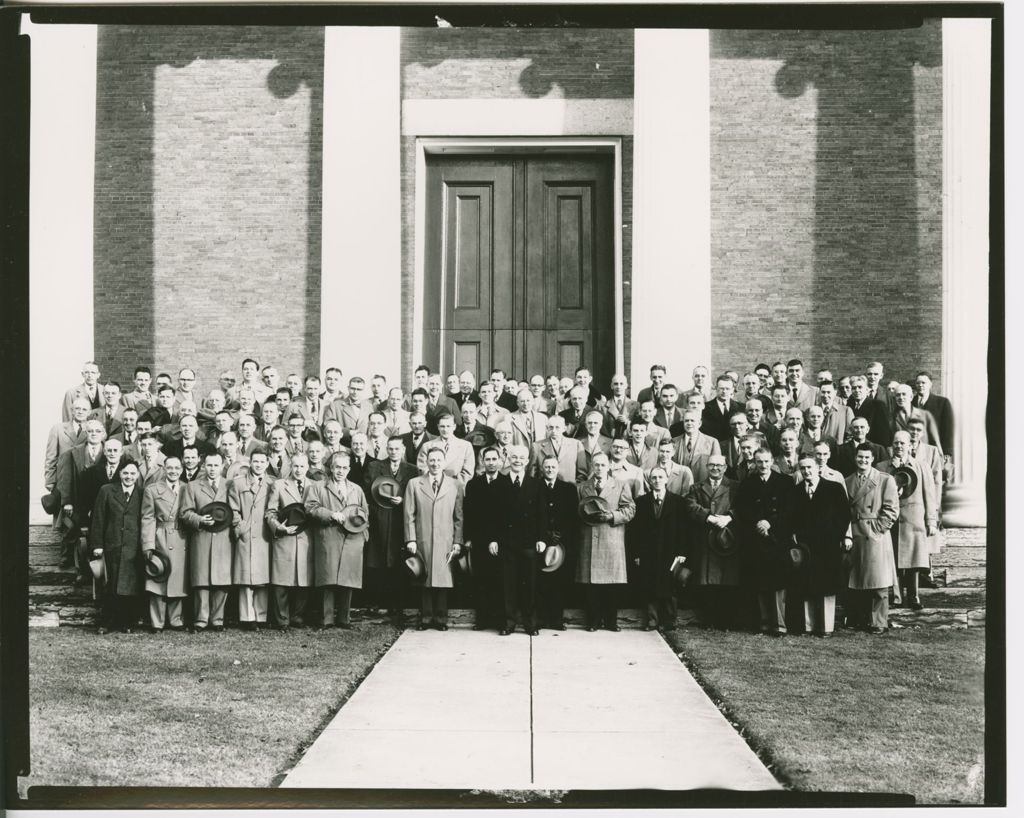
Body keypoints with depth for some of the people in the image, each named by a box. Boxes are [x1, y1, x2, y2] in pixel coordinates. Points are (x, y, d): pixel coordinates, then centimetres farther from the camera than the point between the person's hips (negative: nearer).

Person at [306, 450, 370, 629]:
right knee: (328, 581, -8)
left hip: (352, 541, 3)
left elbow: (365, 512, 25)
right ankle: (327, 619, -4)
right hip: (328, 540, -3)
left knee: (348, 581, -1)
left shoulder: (357, 490, 22)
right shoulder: (317, 487, 10)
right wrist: (332, 515, -13)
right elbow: (311, 507, -3)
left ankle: (344, 619, 7)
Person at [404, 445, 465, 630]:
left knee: (443, 579, -1)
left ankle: (441, 618, 9)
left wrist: (458, 542, 0)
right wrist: (410, 539, -2)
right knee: (424, 581, 2)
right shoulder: (414, 484, 9)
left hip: (446, 542, 0)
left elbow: (459, 517, 6)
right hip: (422, 542, 0)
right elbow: (409, 515, 5)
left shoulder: (456, 486, 8)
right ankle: (425, 618, 11)